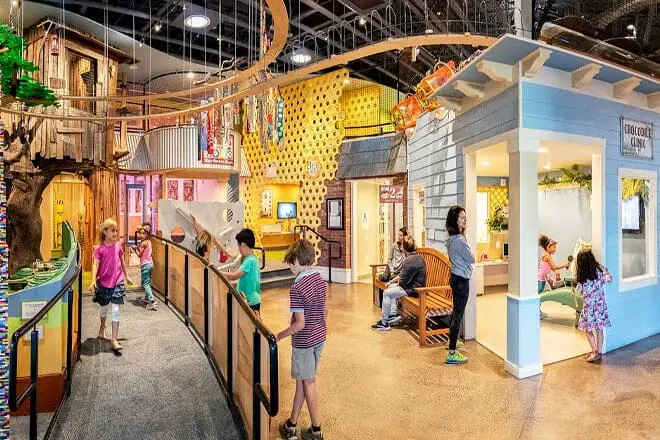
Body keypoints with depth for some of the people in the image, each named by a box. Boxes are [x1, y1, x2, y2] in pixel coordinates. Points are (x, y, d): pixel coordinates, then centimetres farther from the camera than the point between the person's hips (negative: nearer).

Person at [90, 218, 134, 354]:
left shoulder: (118, 246, 1)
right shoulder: (99, 249, -6)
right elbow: (96, 265, -12)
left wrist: (126, 276, 20)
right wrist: (93, 280, -25)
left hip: (117, 282, 1)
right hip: (103, 282, -1)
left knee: (116, 310, -6)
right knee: (104, 308, 17)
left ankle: (114, 339, -2)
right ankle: (102, 327, 48)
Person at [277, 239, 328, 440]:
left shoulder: (297, 289, -24)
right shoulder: (320, 281, 0)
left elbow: (299, 323, -23)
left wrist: (278, 336, -12)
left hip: (304, 341, -7)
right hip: (319, 338, 7)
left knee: (307, 382, 9)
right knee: (302, 380, 17)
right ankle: (292, 424, 29)